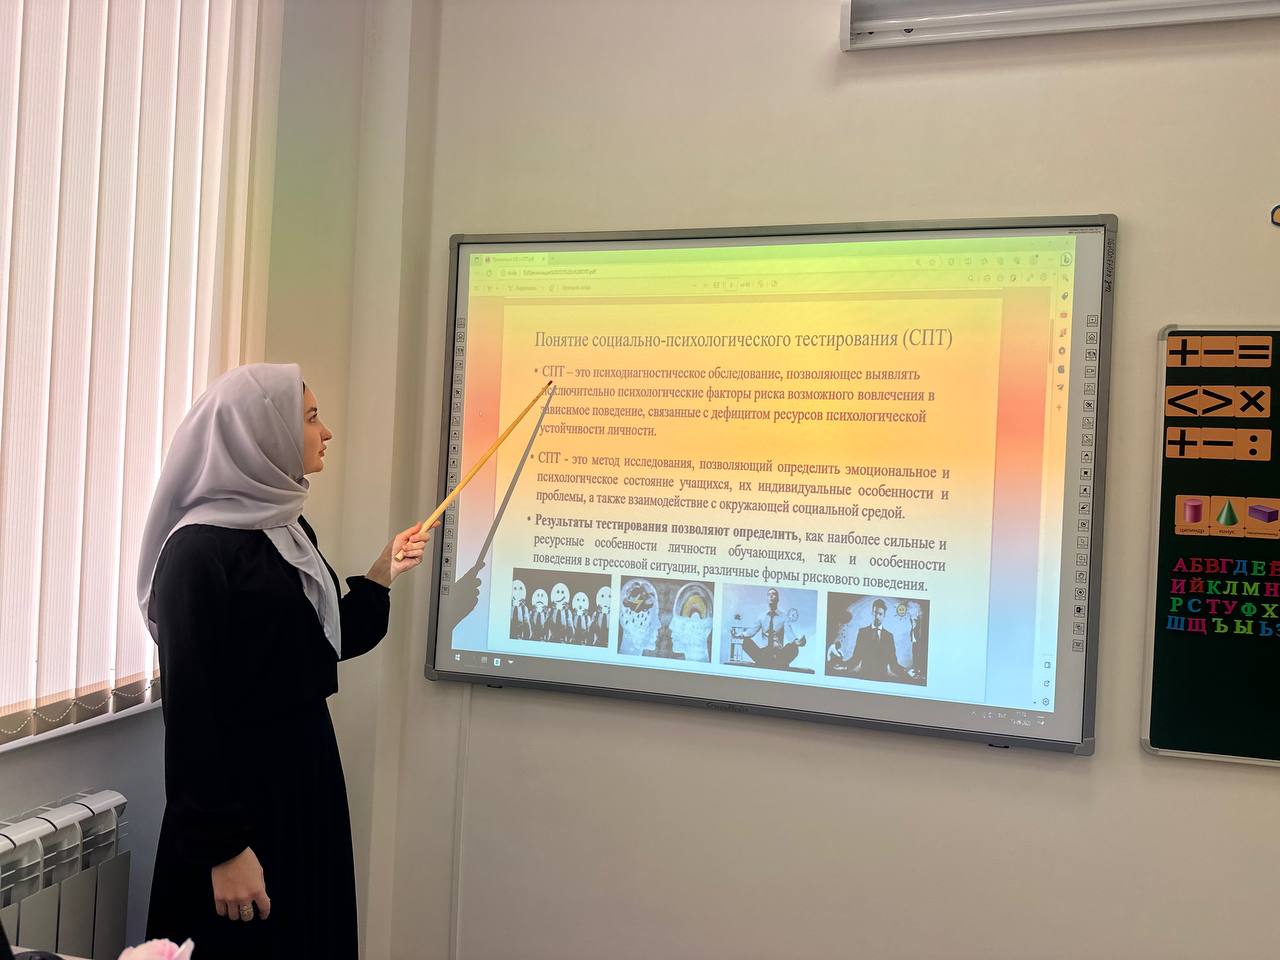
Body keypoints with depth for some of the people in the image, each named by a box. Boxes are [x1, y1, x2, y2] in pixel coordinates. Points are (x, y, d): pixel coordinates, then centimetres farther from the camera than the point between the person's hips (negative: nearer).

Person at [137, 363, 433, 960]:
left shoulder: (289, 529, 7)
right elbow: (188, 711, -20)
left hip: (307, 776, 8)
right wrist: (222, 849, -19)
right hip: (241, 791, -8)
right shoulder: (198, 551, -18)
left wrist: (384, 574, 8)